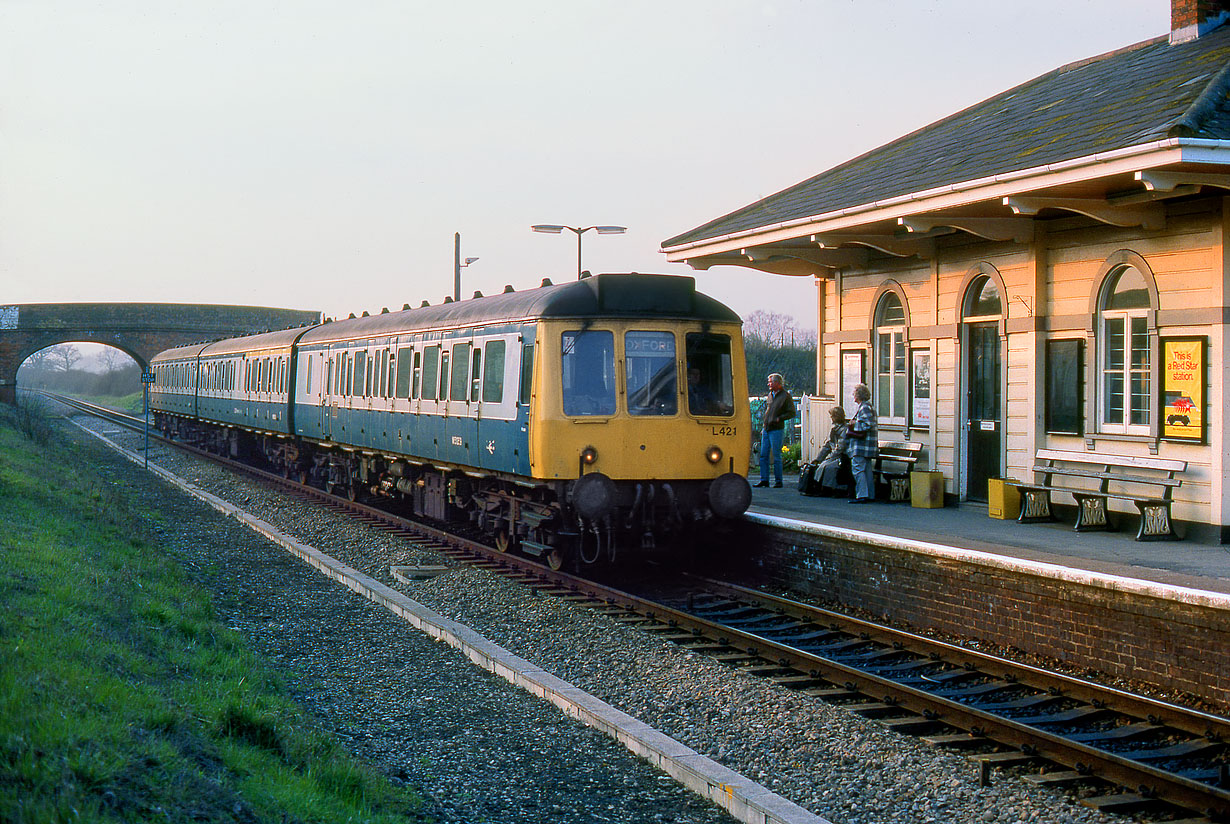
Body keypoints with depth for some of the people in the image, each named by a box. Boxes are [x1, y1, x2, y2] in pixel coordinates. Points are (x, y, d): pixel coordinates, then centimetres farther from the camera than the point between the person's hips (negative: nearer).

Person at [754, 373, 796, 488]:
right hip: (766, 429, 7)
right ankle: (764, 480, 8)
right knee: (763, 455, 4)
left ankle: (778, 481, 2)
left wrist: (779, 419, -17)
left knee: (776, 456, -4)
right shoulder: (770, 395, 15)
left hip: (776, 430, -7)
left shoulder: (785, 396, -5)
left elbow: (792, 413, -6)